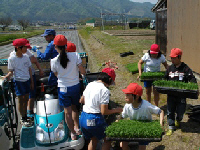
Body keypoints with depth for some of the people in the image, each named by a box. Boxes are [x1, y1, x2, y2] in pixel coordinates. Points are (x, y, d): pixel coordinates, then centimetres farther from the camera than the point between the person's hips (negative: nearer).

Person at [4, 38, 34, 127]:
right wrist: (8, 76, -30)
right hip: (18, 81, -5)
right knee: (21, 100, 4)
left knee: (26, 99, 13)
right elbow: (11, 71, -7)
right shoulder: (11, 58, -12)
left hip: (27, 80, 5)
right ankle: (23, 119, 17)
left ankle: (25, 116, 28)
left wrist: (32, 82, 11)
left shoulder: (26, 57, 2)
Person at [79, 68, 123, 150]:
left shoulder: (90, 85, 6)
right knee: (107, 139, 18)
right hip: (94, 120, -7)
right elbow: (104, 112, -16)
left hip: (83, 118, 7)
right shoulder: (105, 90, -15)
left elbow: (81, 101, 18)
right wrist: (116, 110, -1)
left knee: (93, 139, 29)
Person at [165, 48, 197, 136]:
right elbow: (165, 79, 12)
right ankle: (171, 128, 23)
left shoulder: (185, 68, -8)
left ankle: (178, 121, 44)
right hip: (171, 95, 3)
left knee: (180, 112, 10)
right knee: (170, 112, 9)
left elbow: (192, 79, -8)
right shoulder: (170, 68, 4)